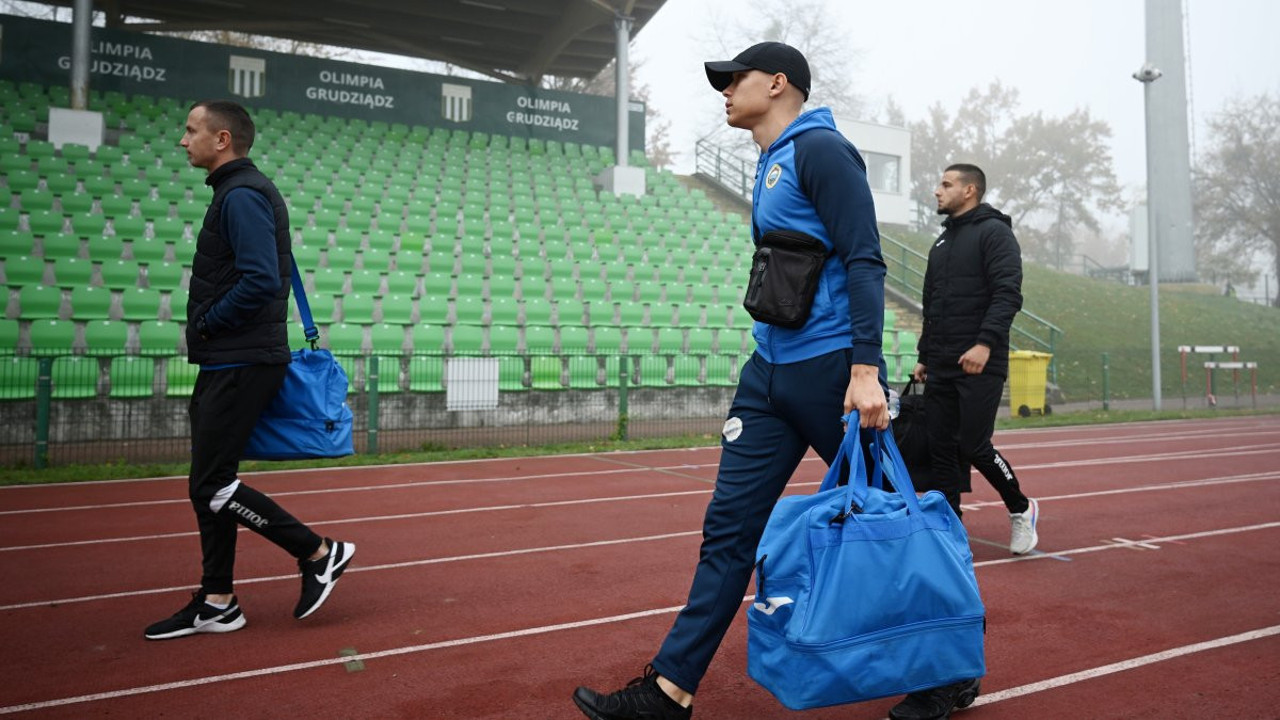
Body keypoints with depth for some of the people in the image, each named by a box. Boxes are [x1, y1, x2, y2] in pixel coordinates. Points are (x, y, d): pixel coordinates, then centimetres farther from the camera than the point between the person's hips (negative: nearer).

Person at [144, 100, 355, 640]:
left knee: (212, 485, -7)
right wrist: (209, 330, 12)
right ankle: (216, 603, 21)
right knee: (208, 483, 12)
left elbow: (260, 281, -25)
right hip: (227, 363, 10)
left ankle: (319, 553, 4)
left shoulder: (242, 196, -13)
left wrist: (207, 325, -11)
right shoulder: (237, 191, 18)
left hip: (241, 366, -10)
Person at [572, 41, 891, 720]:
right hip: (769, 374, 8)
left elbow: (864, 262, -16)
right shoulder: (770, 167, 18)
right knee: (729, 527, 4)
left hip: (832, 370, -8)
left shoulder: (819, 149, -8)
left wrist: (865, 369, -23)